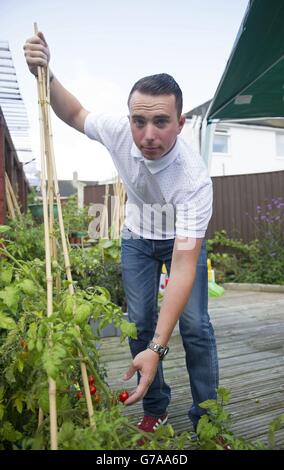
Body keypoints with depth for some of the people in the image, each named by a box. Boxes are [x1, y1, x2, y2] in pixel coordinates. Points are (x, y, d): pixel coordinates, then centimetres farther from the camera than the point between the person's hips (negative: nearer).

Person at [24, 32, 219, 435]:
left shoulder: (195, 178, -37)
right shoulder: (119, 133, -25)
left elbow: (183, 265, -41)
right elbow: (75, 113, -1)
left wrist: (157, 347, -46)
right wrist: (45, 74, -20)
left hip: (184, 239, -2)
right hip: (137, 237, 3)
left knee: (195, 326, -10)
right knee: (140, 321, 0)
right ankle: (155, 409, 18)